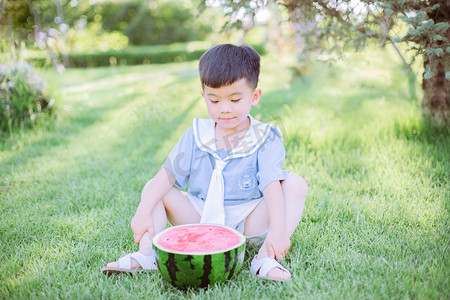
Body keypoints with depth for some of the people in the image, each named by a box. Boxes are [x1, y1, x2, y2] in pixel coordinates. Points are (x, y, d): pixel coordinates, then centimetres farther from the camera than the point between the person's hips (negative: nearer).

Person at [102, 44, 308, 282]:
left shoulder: (265, 138, -8)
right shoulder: (197, 134, 0)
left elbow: (272, 183, -22)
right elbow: (168, 174, -5)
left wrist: (277, 230, -35)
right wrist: (143, 212, -17)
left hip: (248, 222, -2)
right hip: (201, 217, 3)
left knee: (295, 184, -23)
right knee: (153, 188, -6)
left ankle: (266, 256, -29)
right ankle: (146, 251, -20)